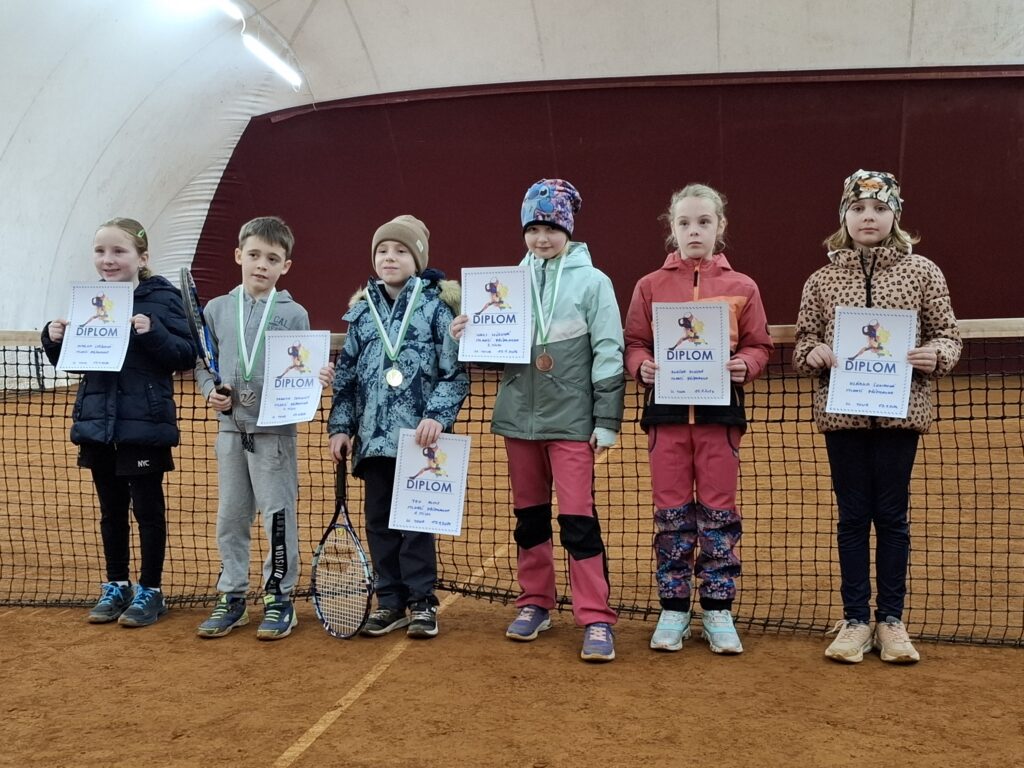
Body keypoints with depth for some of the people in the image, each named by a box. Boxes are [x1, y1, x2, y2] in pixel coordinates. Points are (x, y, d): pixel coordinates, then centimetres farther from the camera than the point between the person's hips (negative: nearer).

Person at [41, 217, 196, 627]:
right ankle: (116, 586, 29)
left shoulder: (162, 297, -9)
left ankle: (150, 590, 19)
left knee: (147, 509, 6)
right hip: (97, 424, 5)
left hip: (144, 427, -5)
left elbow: (186, 355, -13)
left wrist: (152, 333, -27)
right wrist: (55, 339, -4)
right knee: (111, 510, 16)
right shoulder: (88, 300, 7)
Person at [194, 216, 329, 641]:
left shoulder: (294, 314, -1)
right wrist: (212, 392, -5)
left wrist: (316, 378, -21)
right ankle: (231, 597, 23)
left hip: (275, 431, -3)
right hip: (230, 429, 3)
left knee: (278, 515, 0)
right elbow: (202, 365, 12)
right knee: (230, 517, 11)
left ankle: (279, 598, 12)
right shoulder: (217, 310, 7)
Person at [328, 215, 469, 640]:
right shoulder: (362, 310, 11)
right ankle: (390, 601, 19)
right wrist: (340, 426, 7)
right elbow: (345, 374, 13)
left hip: (418, 435, -4)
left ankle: (421, 602, 13)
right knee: (379, 521, 9)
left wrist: (437, 415, -17)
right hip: (373, 436, 5)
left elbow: (456, 372, -5)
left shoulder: (436, 306, -2)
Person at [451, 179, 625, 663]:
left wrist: (608, 421, -10)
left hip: (571, 421, -4)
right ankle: (535, 603, 26)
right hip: (520, 417, 5)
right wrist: (466, 336, -7)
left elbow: (608, 354, -7)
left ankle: (596, 619, 2)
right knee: (529, 516, 13)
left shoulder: (592, 281, -4)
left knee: (577, 519, -5)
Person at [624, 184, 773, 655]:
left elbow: (759, 345, 6)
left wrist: (745, 364, -14)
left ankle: (718, 610, 16)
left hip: (719, 411, 0)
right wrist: (641, 366, -13)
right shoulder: (650, 286, 6)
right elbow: (633, 344, 7)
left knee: (718, 511, 5)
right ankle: (673, 610, 17)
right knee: (671, 512, 6)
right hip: (667, 409, 1)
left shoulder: (741, 288, 5)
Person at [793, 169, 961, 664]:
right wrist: (814, 354, -13)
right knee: (852, 515, 7)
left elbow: (947, 334, 5)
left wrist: (936, 354, -15)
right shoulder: (822, 280, 5)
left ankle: (891, 619, 18)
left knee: (891, 515, 7)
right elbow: (802, 341, 8)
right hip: (842, 414, 1)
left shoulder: (922, 272, 3)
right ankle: (855, 619, 17)